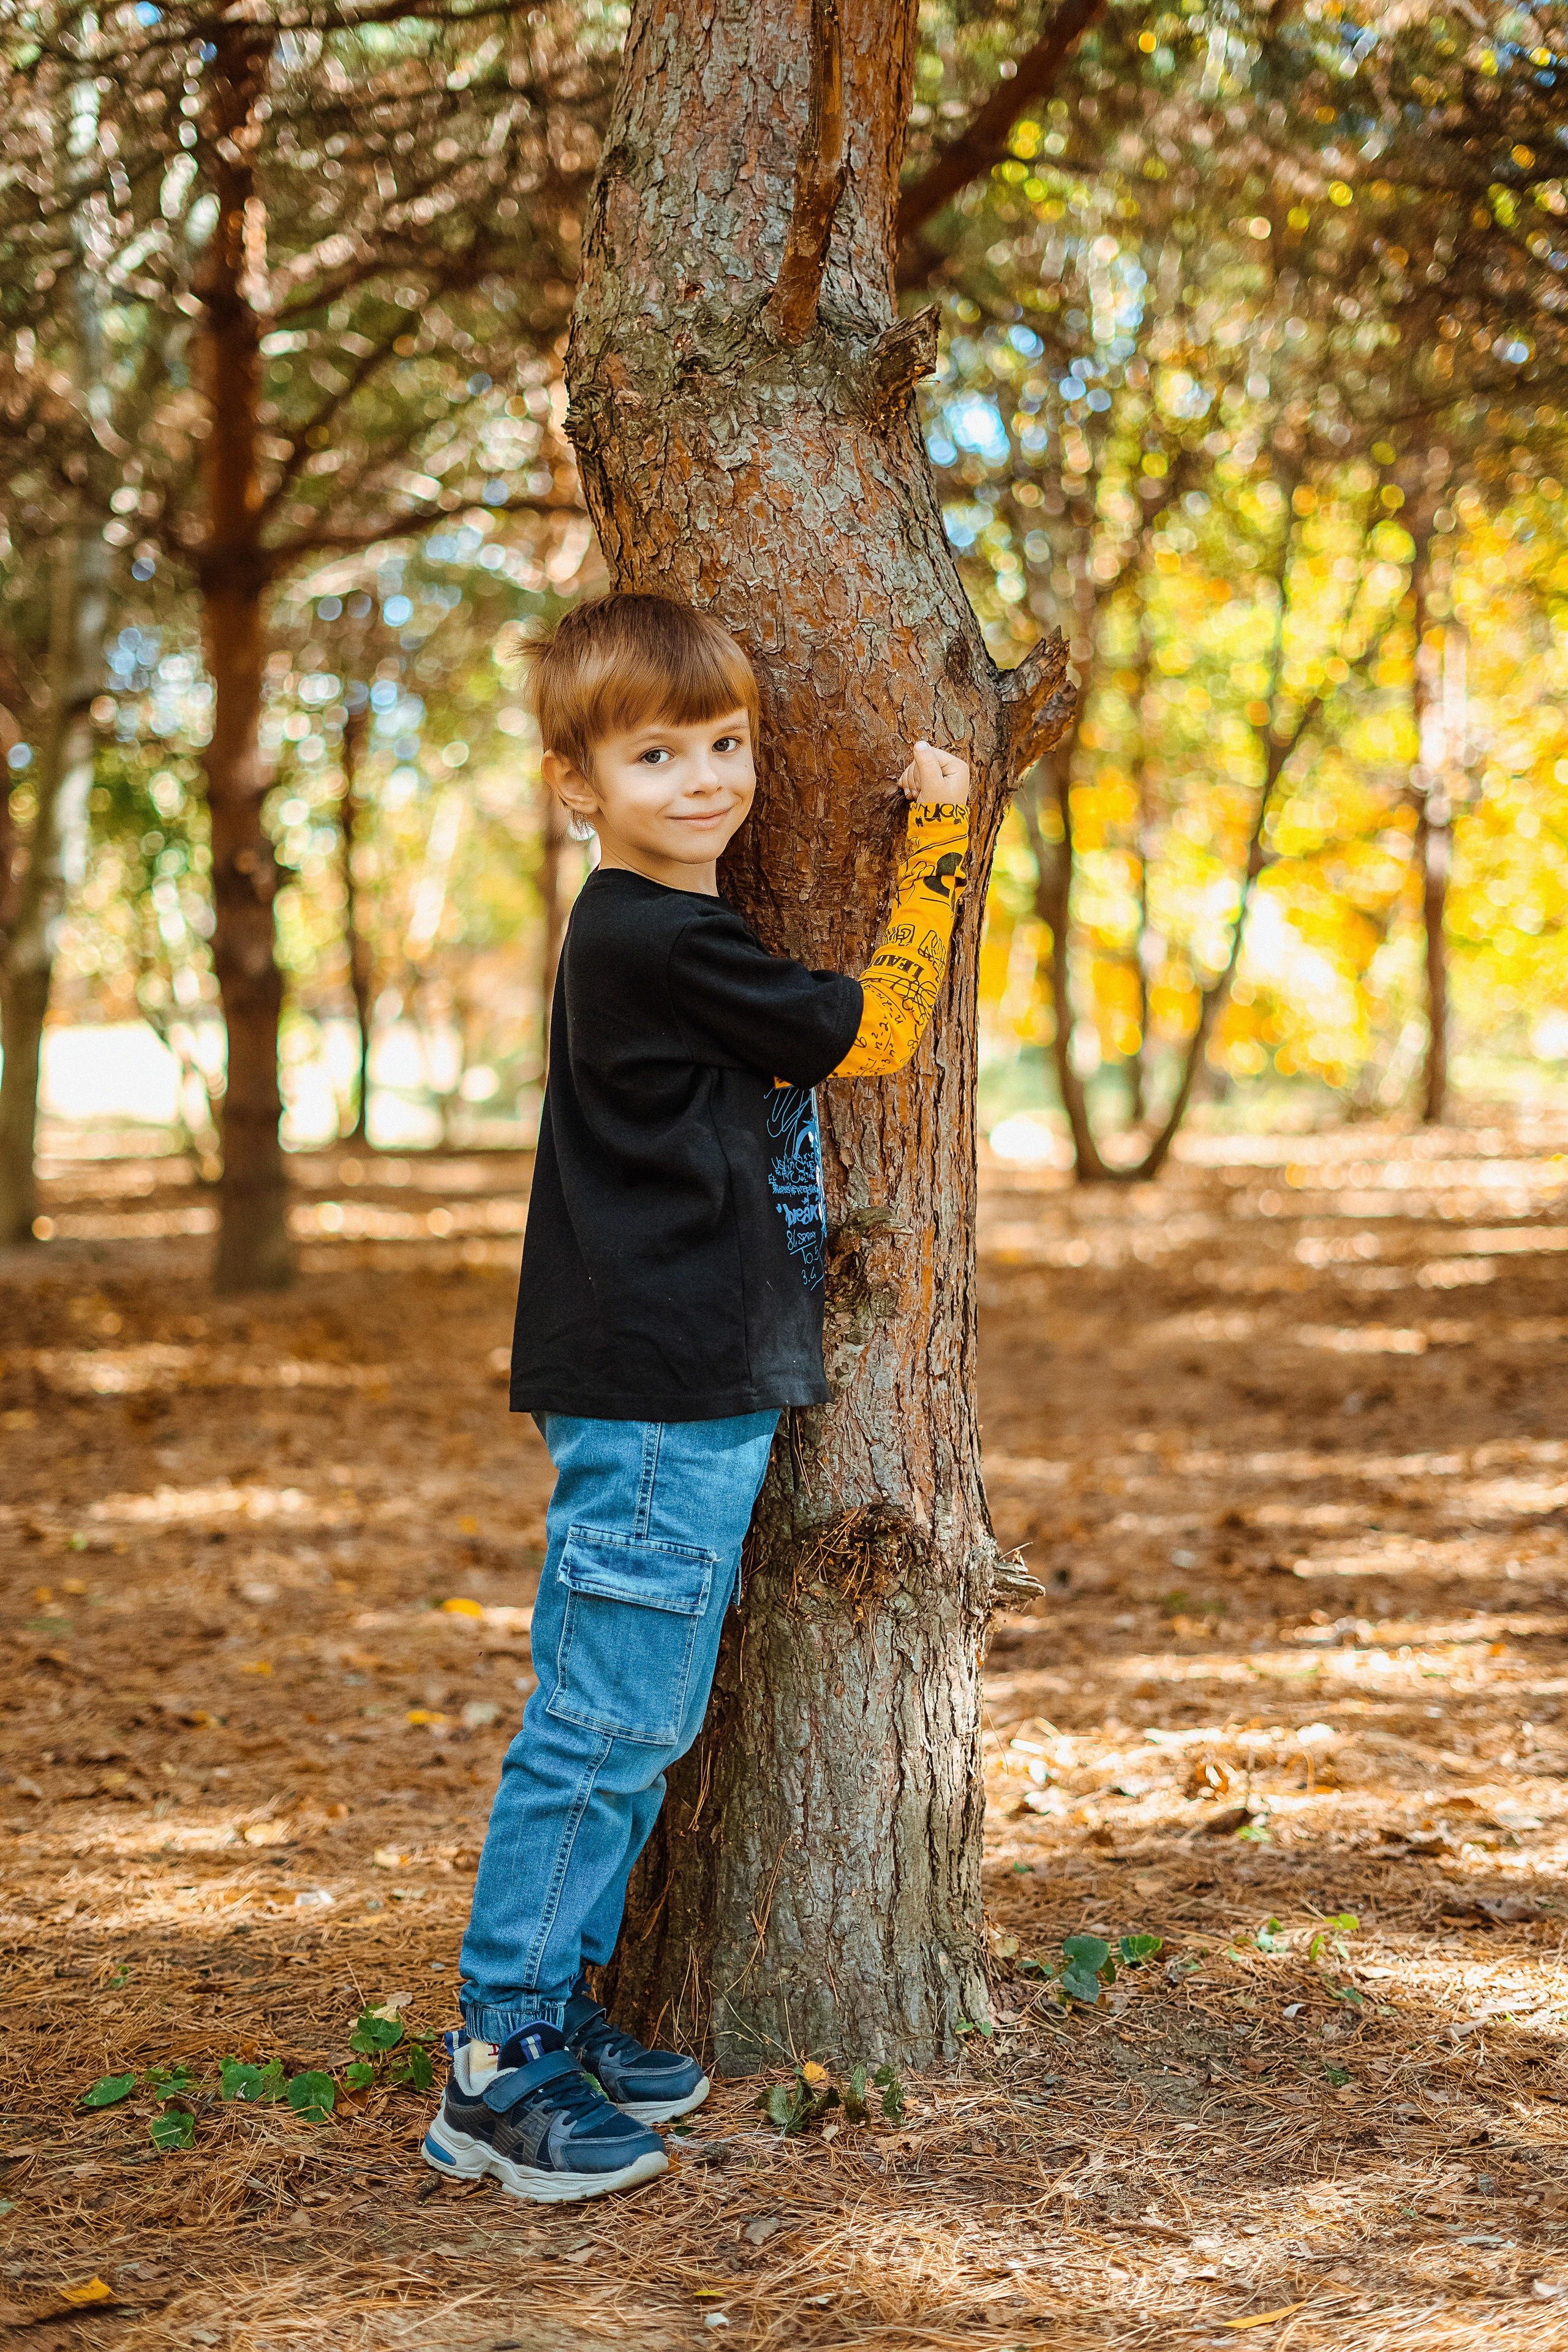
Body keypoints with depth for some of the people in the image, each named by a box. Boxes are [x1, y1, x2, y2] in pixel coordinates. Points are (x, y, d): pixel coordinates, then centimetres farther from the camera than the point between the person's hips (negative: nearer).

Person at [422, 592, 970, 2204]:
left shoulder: (661, 930, 14)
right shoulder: (658, 946, -17)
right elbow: (875, 1031, -10)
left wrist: (924, 837, 23)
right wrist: (939, 842, -1)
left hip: (691, 1399, 10)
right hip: (657, 1404, -10)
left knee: (630, 1728, 16)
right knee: (602, 1730, -5)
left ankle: (553, 2012, 27)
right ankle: (499, 2069, 4)